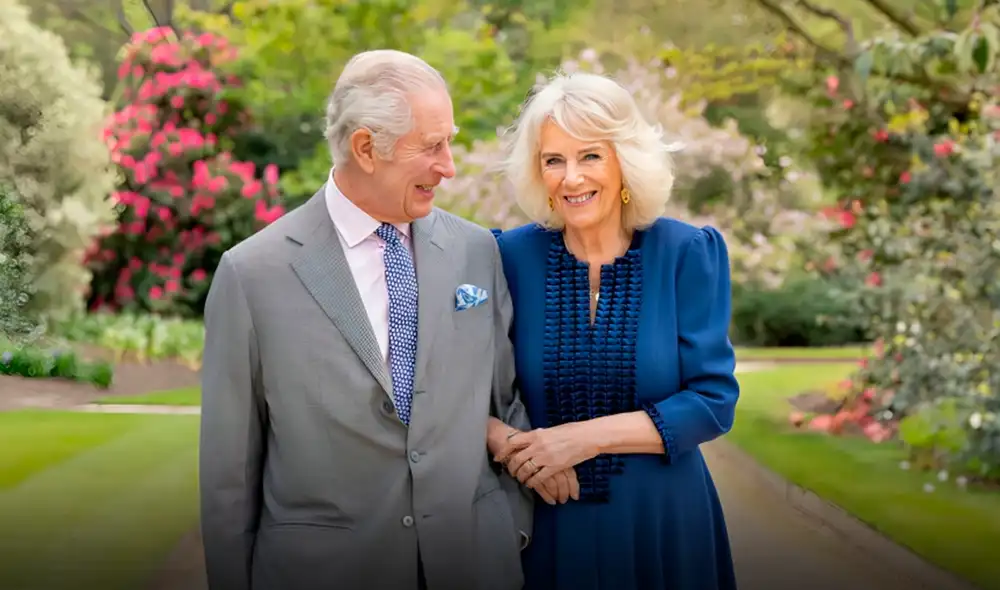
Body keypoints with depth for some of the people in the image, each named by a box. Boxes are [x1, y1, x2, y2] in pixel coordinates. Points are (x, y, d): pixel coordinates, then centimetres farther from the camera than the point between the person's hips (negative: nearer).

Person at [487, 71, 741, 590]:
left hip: (664, 522, 0)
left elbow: (714, 401, -10)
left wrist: (587, 437, -18)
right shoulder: (512, 256, -5)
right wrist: (503, 440, -22)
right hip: (548, 525, 1)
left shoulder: (687, 254, -7)